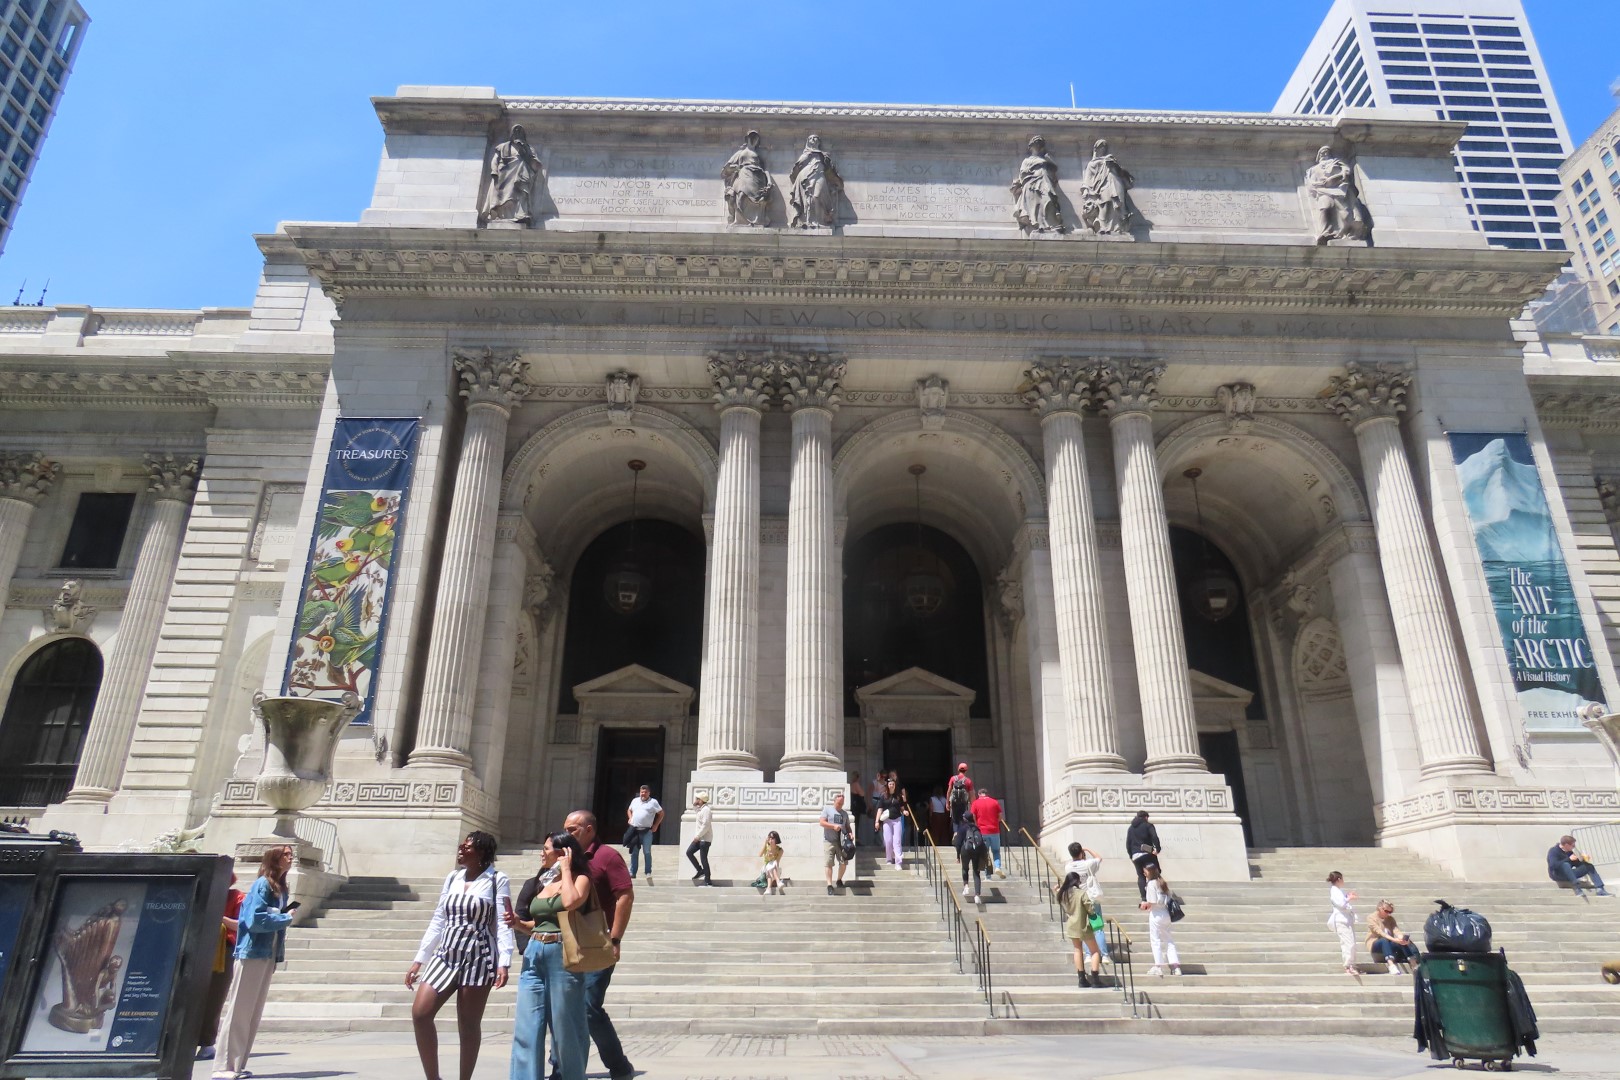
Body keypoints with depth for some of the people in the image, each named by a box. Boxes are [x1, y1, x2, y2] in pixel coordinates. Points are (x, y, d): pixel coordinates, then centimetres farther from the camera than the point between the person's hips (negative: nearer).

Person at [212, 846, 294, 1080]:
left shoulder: (281, 887, 14)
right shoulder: (262, 884, -11)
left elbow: (274, 915, 13)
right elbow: (254, 919, -19)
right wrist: (285, 918, -11)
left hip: (268, 955, 8)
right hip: (253, 953, -8)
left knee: (254, 1012, 11)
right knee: (239, 1011, -4)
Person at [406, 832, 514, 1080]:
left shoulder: (498, 880, -5)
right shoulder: (452, 878, 12)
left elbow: (503, 923, -9)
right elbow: (438, 921, 15)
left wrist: (504, 962, -18)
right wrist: (419, 959, 12)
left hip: (479, 957, -5)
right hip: (446, 955, 5)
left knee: (468, 1024, 0)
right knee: (420, 1013, -5)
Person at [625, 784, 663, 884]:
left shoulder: (653, 802, -1)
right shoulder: (635, 800, 12)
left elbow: (661, 813, 4)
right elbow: (629, 810, 28)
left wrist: (656, 825, 0)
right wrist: (630, 819, 9)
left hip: (647, 831, -4)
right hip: (634, 830, 4)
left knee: (647, 852, -6)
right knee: (634, 853, 8)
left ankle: (648, 874, 0)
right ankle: (632, 873, 15)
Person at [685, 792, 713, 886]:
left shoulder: (706, 810, -19)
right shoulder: (700, 808, 11)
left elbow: (705, 825, -26)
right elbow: (694, 807, 35)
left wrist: (698, 836, -22)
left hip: (705, 839, -10)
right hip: (699, 838, 10)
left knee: (703, 859, -6)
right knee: (689, 852, 8)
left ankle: (708, 881, 1)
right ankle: (700, 870, 16)